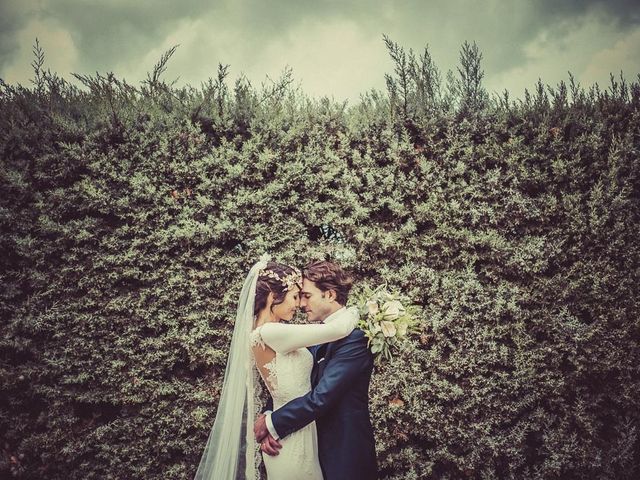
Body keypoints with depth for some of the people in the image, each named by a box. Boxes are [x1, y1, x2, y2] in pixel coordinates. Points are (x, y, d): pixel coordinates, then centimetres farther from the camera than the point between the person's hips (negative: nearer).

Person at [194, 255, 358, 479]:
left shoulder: (270, 333, 6)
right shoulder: (269, 333, -21)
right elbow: (338, 329, -21)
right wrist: (355, 311, -4)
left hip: (297, 435, 9)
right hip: (292, 441, -9)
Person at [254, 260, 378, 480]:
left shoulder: (354, 337, -20)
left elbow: (321, 397, -26)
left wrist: (272, 423, -17)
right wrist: (267, 422, -13)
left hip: (346, 454, -7)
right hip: (319, 447, 7)